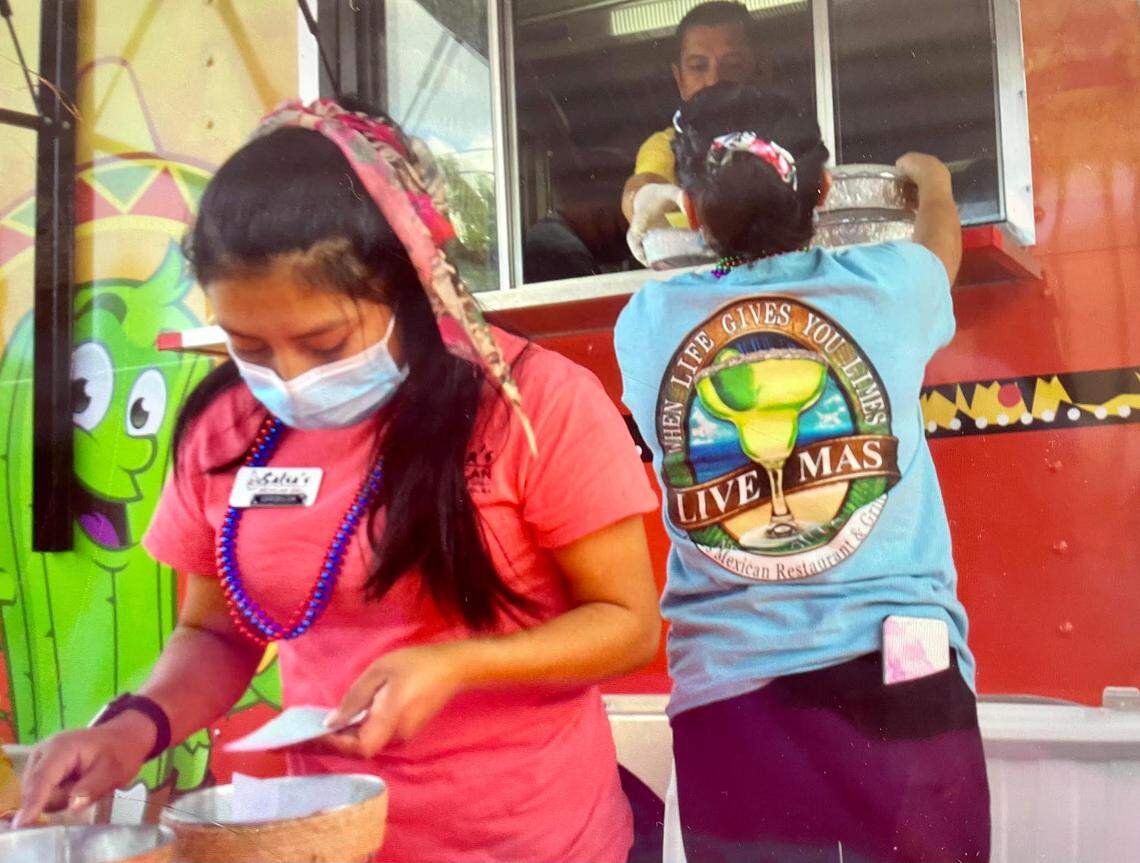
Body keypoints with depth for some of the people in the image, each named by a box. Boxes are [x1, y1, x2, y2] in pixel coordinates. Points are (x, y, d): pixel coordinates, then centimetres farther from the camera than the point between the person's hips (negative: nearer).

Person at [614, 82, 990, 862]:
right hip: (897, 673, -1)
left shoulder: (647, 320, 3)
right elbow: (943, 238, 27)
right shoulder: (885, 284, 2)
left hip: (726, 689, 1)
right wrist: (931, 180, 49)